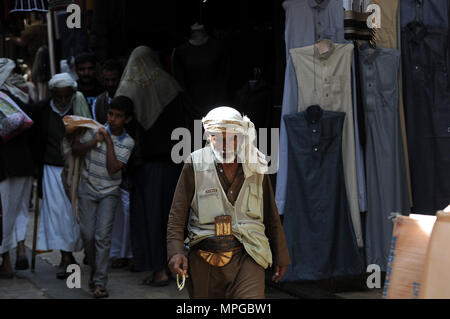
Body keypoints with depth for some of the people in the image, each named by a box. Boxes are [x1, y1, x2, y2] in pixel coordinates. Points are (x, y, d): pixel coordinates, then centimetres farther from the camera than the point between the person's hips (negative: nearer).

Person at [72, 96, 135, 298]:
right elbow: (75, 150, 3)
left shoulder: (127, 142, -5)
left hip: (110, 192, -2)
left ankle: (100, 282, -12)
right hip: (88, 189, 2)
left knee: (103, 235, -13)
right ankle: (94, 270, 22)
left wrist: (108, 141, -16)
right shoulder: (95, 130, -2)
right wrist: (94, 142, -14)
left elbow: (113, 169, -15)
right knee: (87, 234, -2)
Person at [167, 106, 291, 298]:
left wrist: (281, 257, 19)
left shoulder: (256, 167, 6)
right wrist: (175, 252, -14)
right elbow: (177, 215, -1)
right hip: (204, 261, 0)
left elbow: (271, 216, 15)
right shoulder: (195, 165, 0)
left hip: (246, 258, 0)